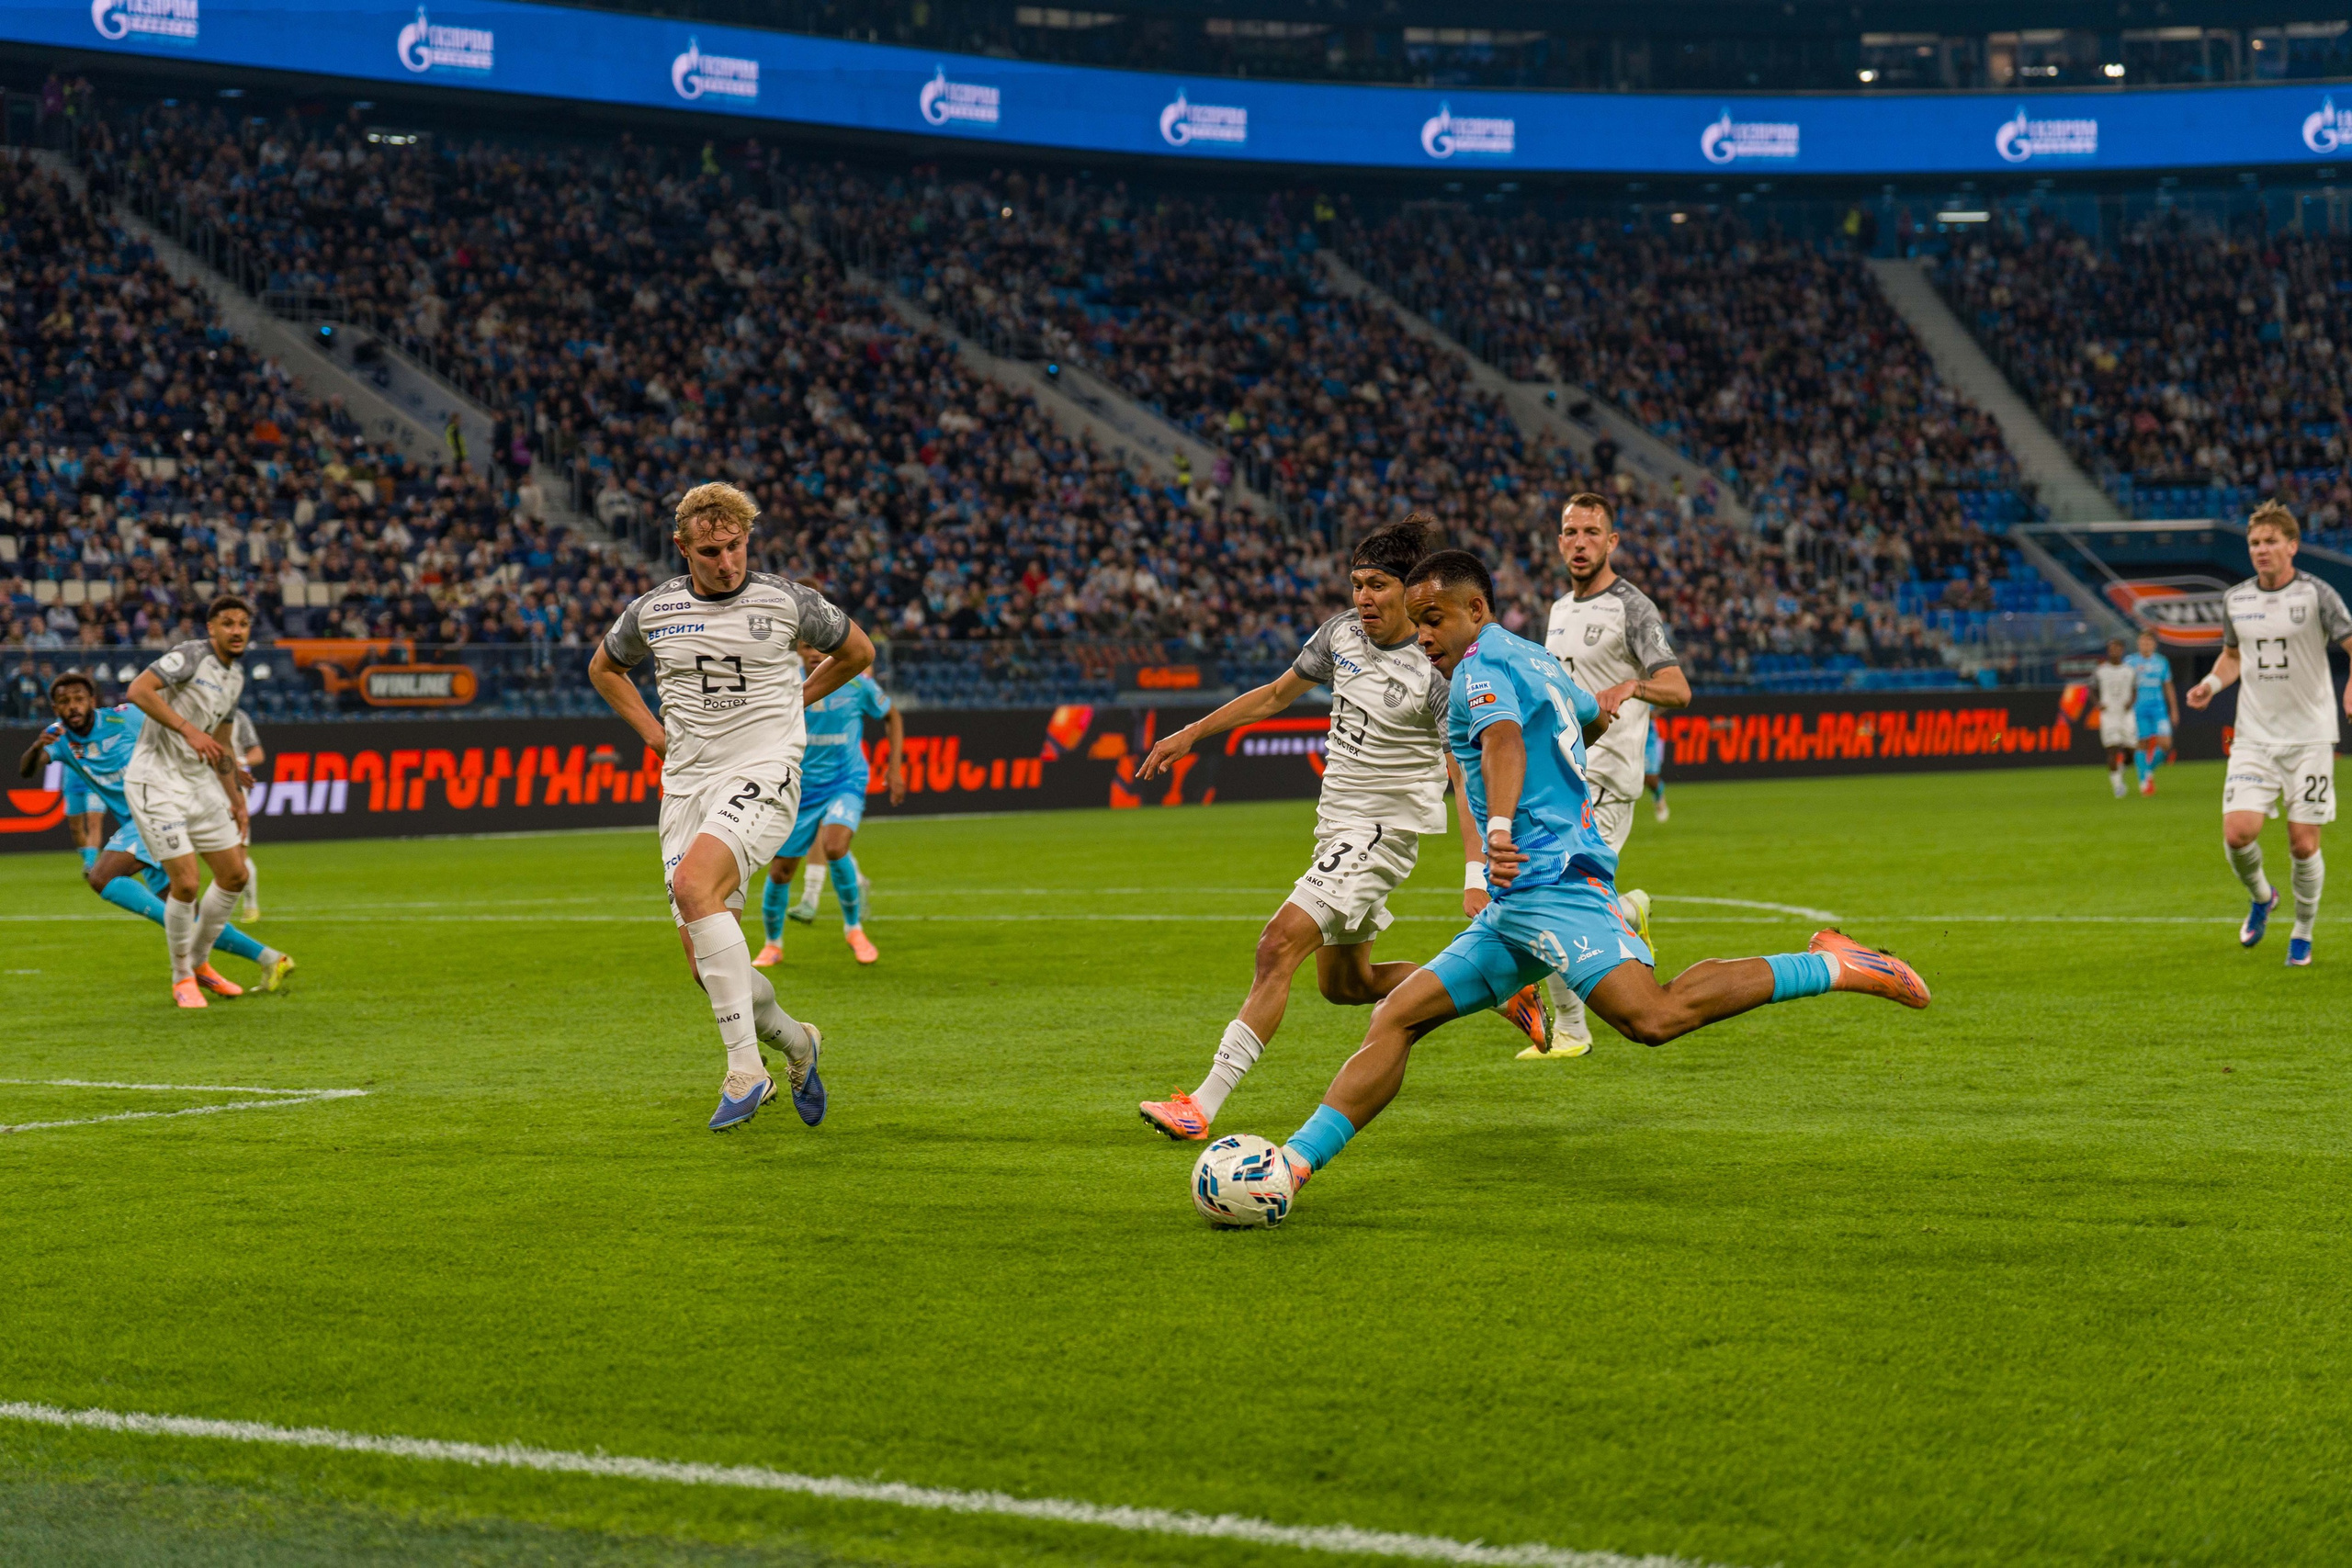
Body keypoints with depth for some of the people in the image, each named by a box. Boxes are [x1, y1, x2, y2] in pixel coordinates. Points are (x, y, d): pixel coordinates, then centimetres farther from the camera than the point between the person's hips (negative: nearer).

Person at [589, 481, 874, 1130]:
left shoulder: (787, 601, -2)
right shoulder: (653, 611, 5)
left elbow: (857, 651, 16)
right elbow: (604, 668, 26)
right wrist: (651, 730, 13)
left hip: (762, 776, -4)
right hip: (687, 783, 4)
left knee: (694, 885, -31)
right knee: (706, 965, -1)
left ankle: (745, 1066, -29)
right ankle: (794, 1042, 28)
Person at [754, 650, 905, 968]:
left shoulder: (857, 683, -9)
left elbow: (892, 717, 8)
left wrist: (895, 769, 3)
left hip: (846, 782, -2)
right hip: (801, 786, 2)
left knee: (834, 847, -29)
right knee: (780, 870, 4)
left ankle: (853, 927, -5)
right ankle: (773, 944, 30)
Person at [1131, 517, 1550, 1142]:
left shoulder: (1437, 669, -16)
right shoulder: (1343, 631, 3)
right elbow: (1278, 693, 18)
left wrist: (1478, 877, -26)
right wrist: (1191, 734, 16)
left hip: (1384, 828, -9)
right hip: (1337, 826, 9)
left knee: (1279, 946, -20)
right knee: (1344, 984, 18)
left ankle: (1203, 1106, -23)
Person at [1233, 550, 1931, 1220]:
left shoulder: (1483, 667, -6)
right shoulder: (1534, 661, 22)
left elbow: (1504, 739, -28)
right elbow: (1595, 717, 43)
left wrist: (1501, 825, -47)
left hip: (1550, 882, -11)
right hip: (1515, 910, 11)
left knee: (1655, 1017, -28)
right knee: (1395, 1018, 4)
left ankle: (1831, 967, -17)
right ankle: (1295, 1162, 0)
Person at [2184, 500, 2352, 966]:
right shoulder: (2235, 600, 6)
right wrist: (2213, 683, 3)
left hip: (2309, 738, -3)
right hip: (2254, 738, 3)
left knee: (2303, 843, -3)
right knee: (2238, 832, -12)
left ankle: (2303, 932, 19)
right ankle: (2260, 897, 20)